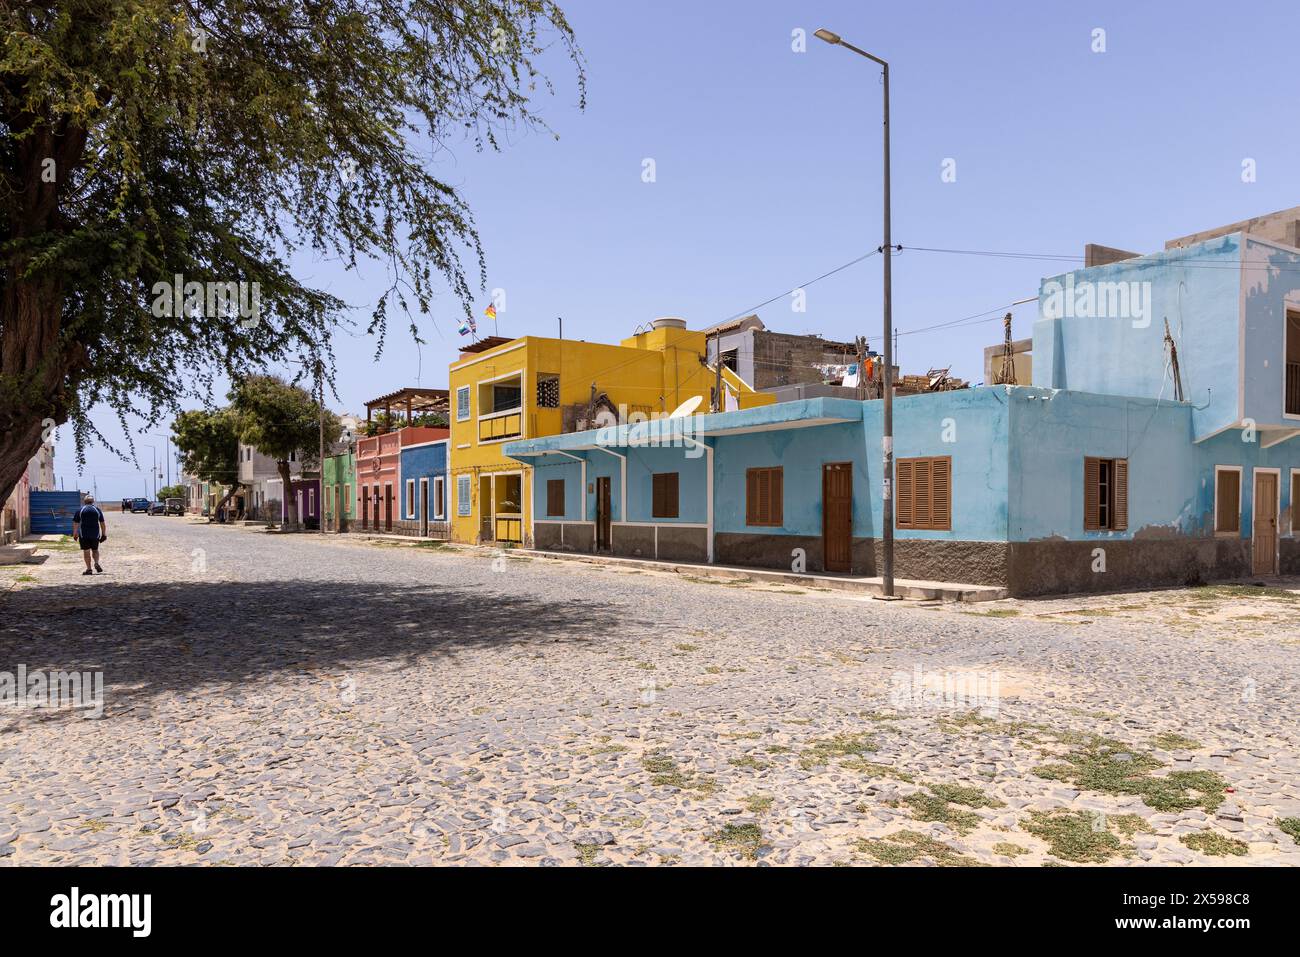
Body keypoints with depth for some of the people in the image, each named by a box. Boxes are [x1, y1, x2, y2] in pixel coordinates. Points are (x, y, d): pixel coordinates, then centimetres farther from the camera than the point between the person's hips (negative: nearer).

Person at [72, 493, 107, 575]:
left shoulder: (80, 510, 2)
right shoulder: (97, 509, 5)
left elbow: (75, 523, 1)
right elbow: (102, 523, 5)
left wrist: (75, 534, 10)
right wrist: (104, 534, 12)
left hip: (84, 534, -1)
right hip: (95, 534, 1)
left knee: (86, 551, 4)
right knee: (95, 550, 16)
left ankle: (89, 569, 2)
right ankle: (97, 563, -7)